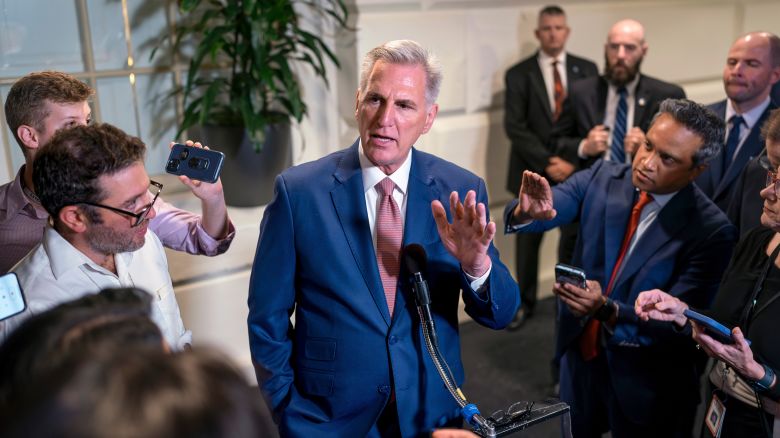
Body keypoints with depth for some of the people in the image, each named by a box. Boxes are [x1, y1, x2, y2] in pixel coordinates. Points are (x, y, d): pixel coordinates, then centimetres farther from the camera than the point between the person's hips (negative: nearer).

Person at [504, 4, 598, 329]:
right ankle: (525, 302, 25)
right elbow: (514, 127, -9)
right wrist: (547, 162, -16)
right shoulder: (518, 74, -2)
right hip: (533, 172, -1)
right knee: (528, 239, 9)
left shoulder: (587, 70, 4)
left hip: (575, 169, 1)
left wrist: (573, 160, -12)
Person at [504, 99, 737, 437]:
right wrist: (526, 212, -42)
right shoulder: (602, 178, -9)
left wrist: (607, 310, -38)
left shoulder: (712, 231, -20)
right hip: (579, 352, 4)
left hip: (645, 379, -3)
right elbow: (521, 216, -18)